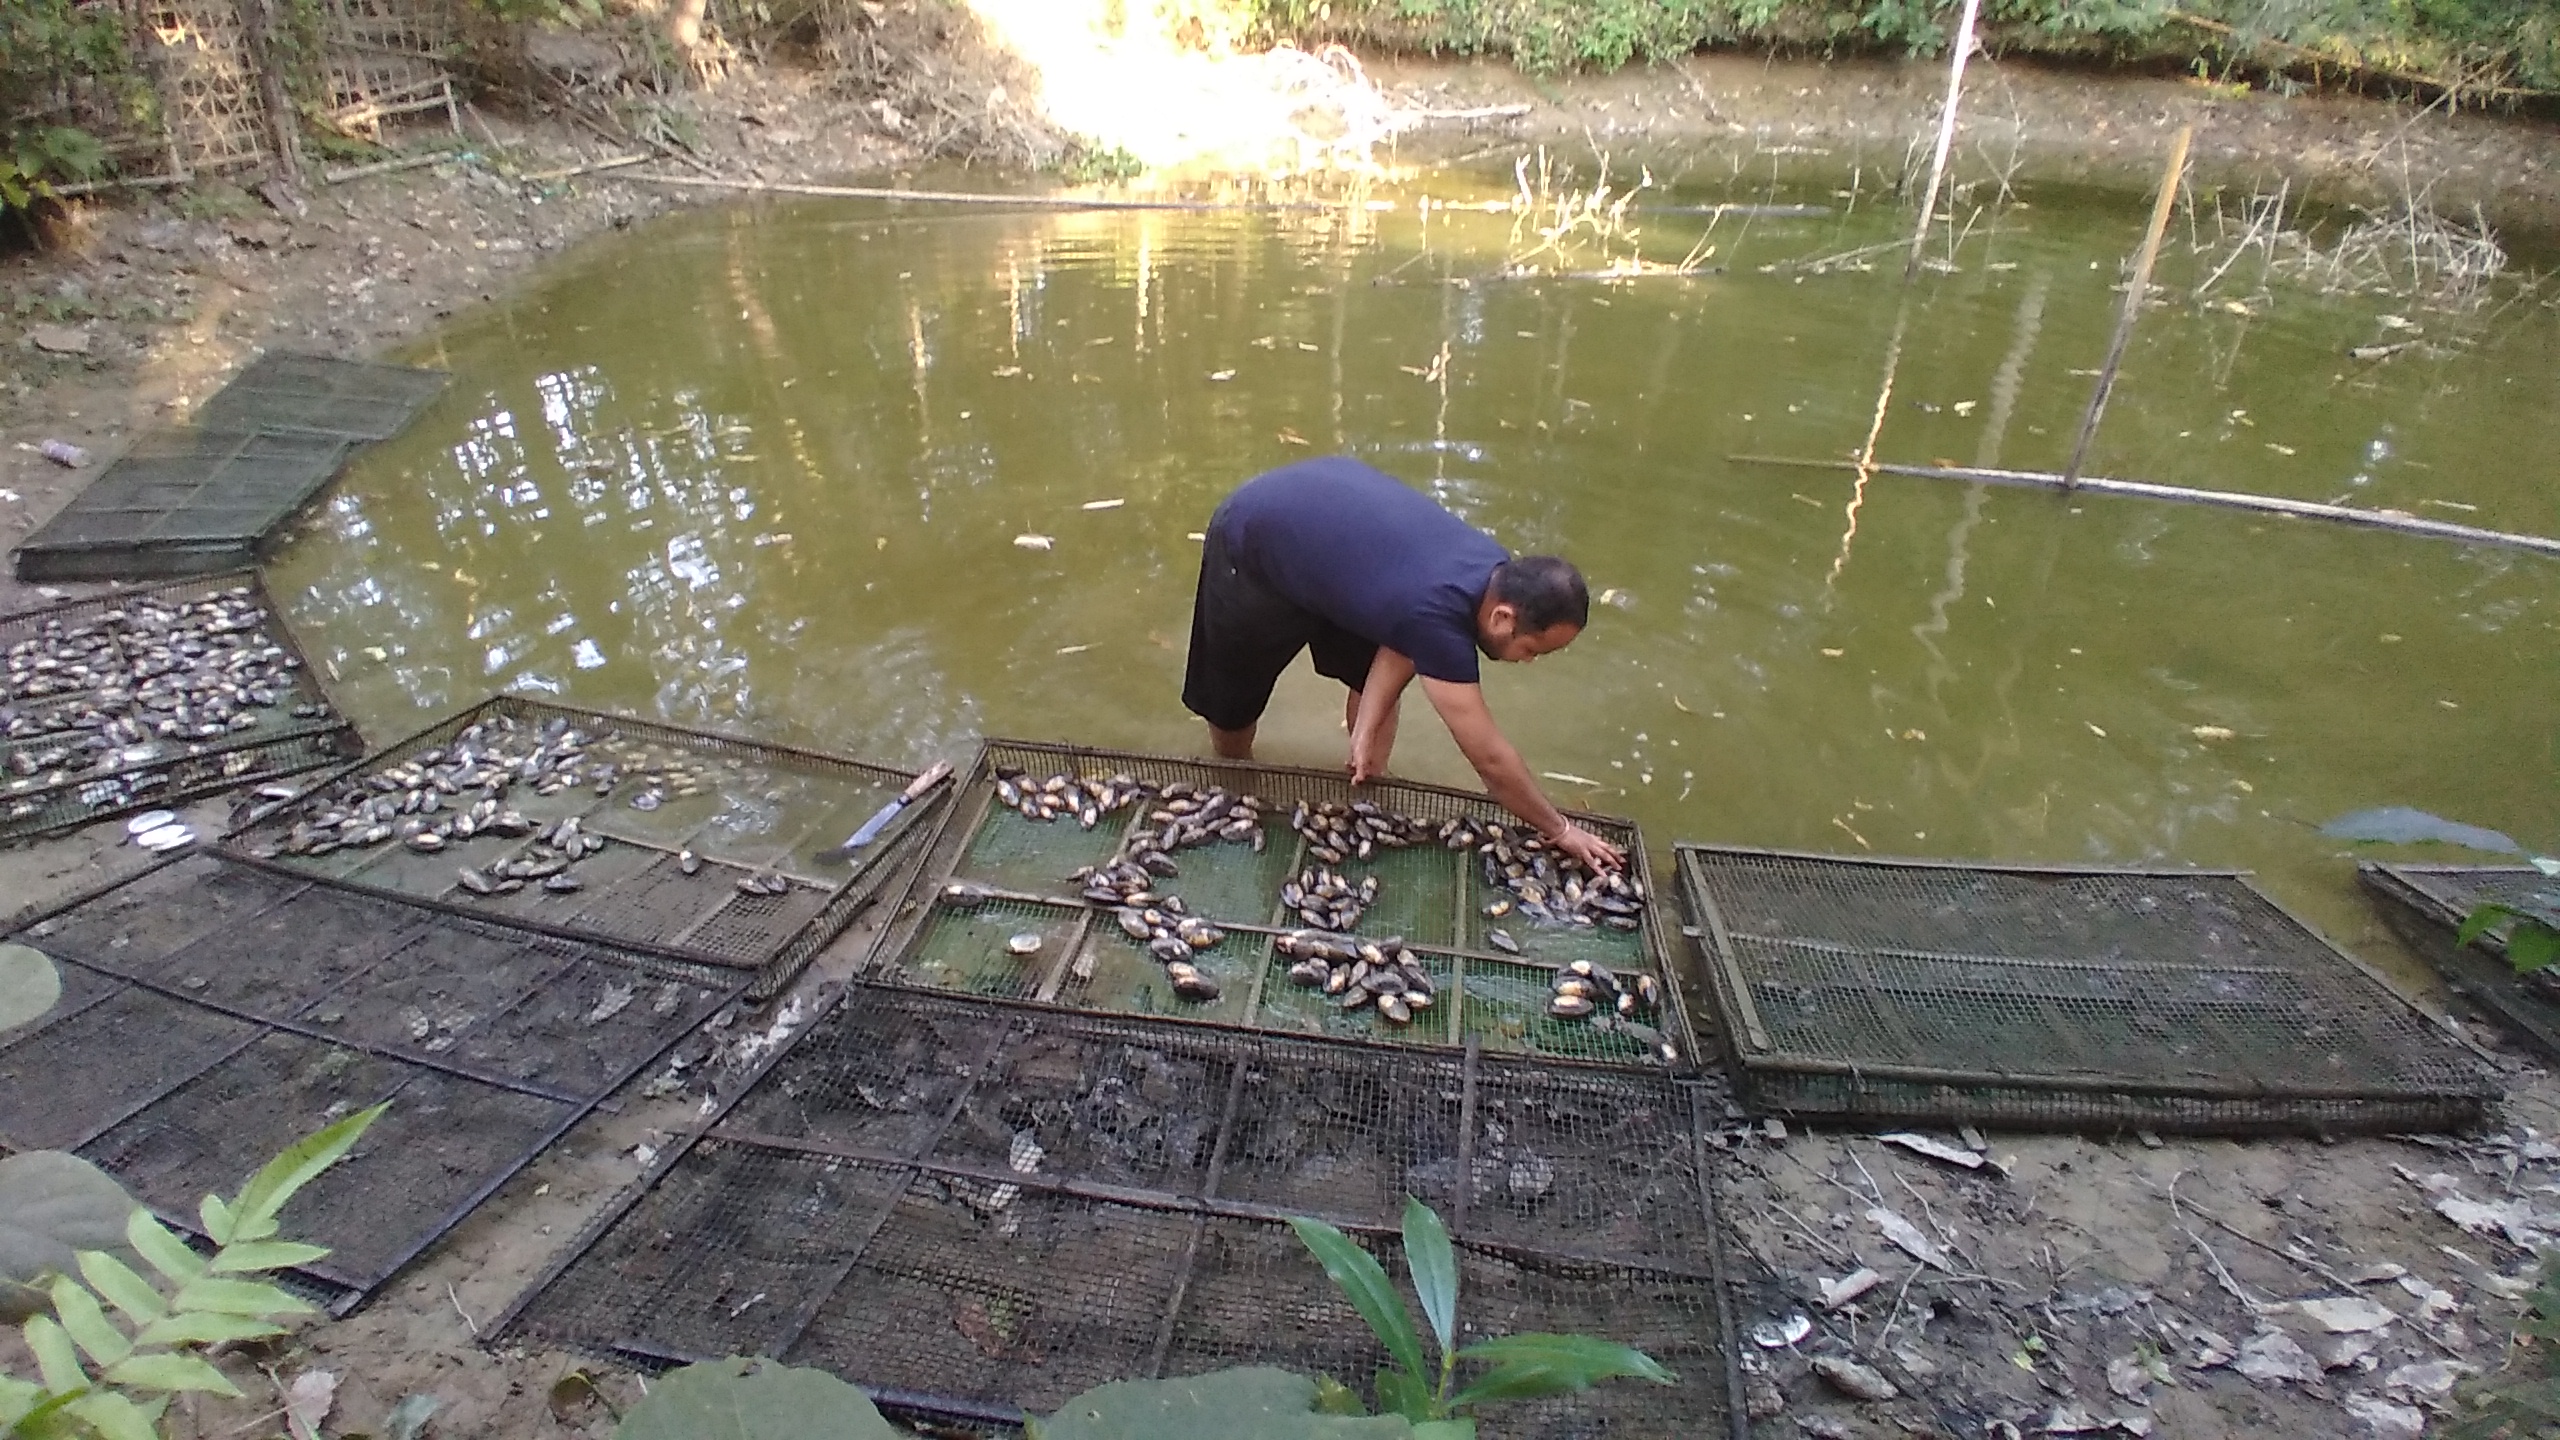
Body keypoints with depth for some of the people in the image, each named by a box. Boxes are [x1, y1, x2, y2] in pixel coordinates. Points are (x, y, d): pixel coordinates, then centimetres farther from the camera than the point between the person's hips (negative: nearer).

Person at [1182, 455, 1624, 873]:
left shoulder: (1497, 573, -16)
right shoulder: (1437, 615, -39)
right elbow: (1490, 758, -31)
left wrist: (1366, 731, -13)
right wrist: (1560, 830, -20)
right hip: (1252, 542, -6)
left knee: (1370, 676, 3)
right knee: (1231, 699, 11)